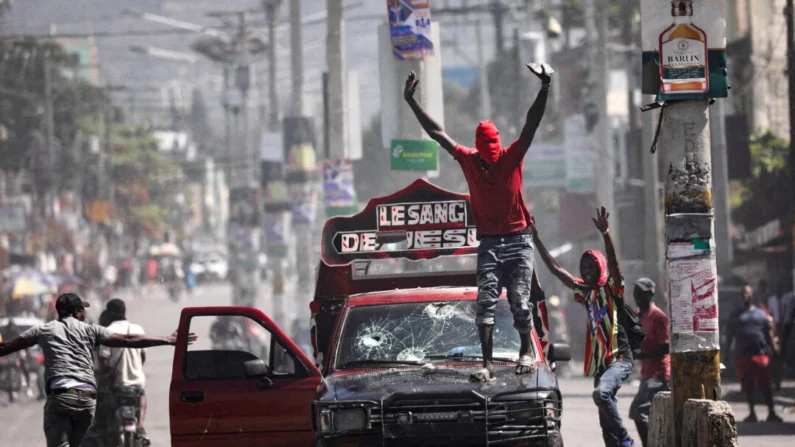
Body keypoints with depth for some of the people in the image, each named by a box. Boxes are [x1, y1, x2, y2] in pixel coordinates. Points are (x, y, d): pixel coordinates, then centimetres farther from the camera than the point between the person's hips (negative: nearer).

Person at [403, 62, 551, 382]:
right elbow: (436, 133, 6)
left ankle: (526, 352, 20)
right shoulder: (469, 161, 3)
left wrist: (545, 88, -21)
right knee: (486, 302, -10)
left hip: (518, 242, -1)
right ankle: (487, 364, -16)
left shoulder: (512, 158, -1)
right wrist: (411, 102, 5)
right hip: (489, 244, 1)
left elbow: (532, 124, -10)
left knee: (520, 302, -2)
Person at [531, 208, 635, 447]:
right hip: (599, 361, 8)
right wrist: (536, 239, 16)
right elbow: (555, 269, 18)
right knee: (605, 419, 6)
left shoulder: (611, 288, -3)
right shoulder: (585, 292, 13)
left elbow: (613, 262, -21)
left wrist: (605, 234, -35)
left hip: (619, 358, -8)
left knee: (601, 392, -31)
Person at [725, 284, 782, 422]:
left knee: (765, 385, -5)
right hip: (742, 354, 1)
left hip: (761, 354, -1)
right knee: (748, 386, 4)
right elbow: (729, 335, 11)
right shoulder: (735, 315, 12)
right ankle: (752, 413, 12)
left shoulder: (761, 314, 13)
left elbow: (770, 332, 10)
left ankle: (771, 413, -2)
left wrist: (774, 347, -3)